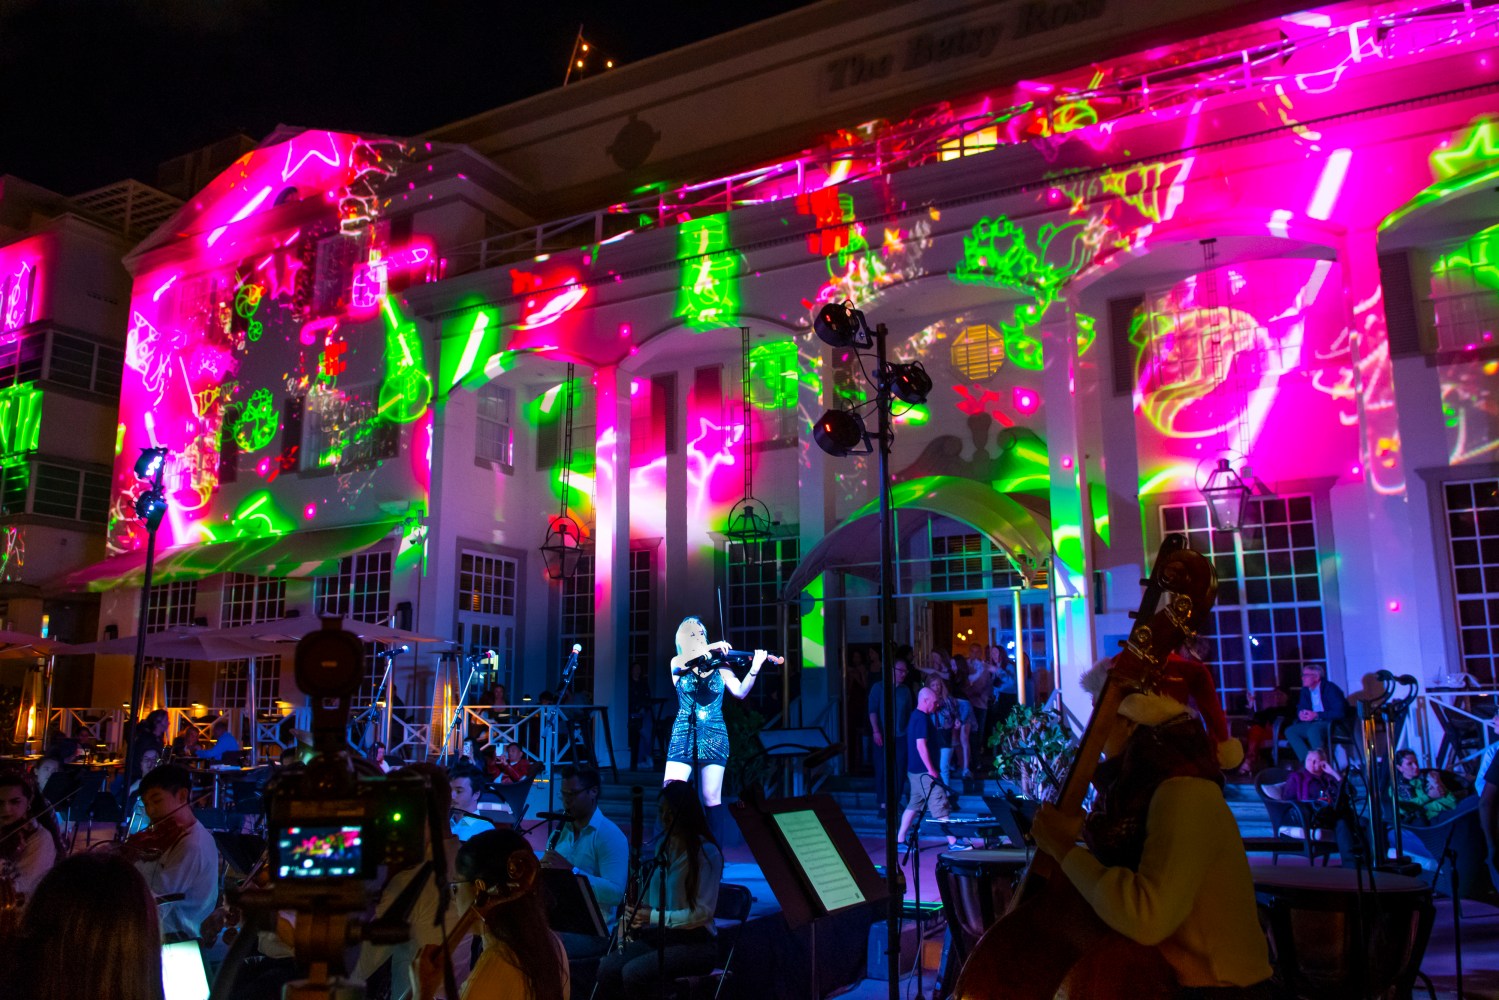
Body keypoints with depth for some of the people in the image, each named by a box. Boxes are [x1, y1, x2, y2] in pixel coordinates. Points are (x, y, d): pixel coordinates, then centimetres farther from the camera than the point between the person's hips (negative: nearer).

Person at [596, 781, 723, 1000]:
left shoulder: (707, 852, -9)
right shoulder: (662, 847, 13)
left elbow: (703, 912, -14)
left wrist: (654, 916, -17)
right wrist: (636, 916, 0)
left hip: (694, 942, -6)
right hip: (656, 936, 6)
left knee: (633, 973, -29)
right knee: (607, 969, -20)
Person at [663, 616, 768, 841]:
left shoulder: (719, 666, 7)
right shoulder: (677, 664, 8)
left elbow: (740, 691, -5)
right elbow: (682, 661, -17)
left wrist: (754, 669, -21)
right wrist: (711, 647, -22)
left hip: (713, 735, 0)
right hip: (683, 735, 0)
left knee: (712, 797, -4)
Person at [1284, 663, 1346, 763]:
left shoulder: (1330, 688, -11)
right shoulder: (1305, 690, 10)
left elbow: (1339, 712, -19)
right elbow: (1300, 708, 17)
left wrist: (1316, 715, -23)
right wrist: (1301, 714, -9)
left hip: (1332, 723, -7)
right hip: (1313, 723, 7)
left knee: (1313, 730, -38)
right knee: (1289, 731, -17)